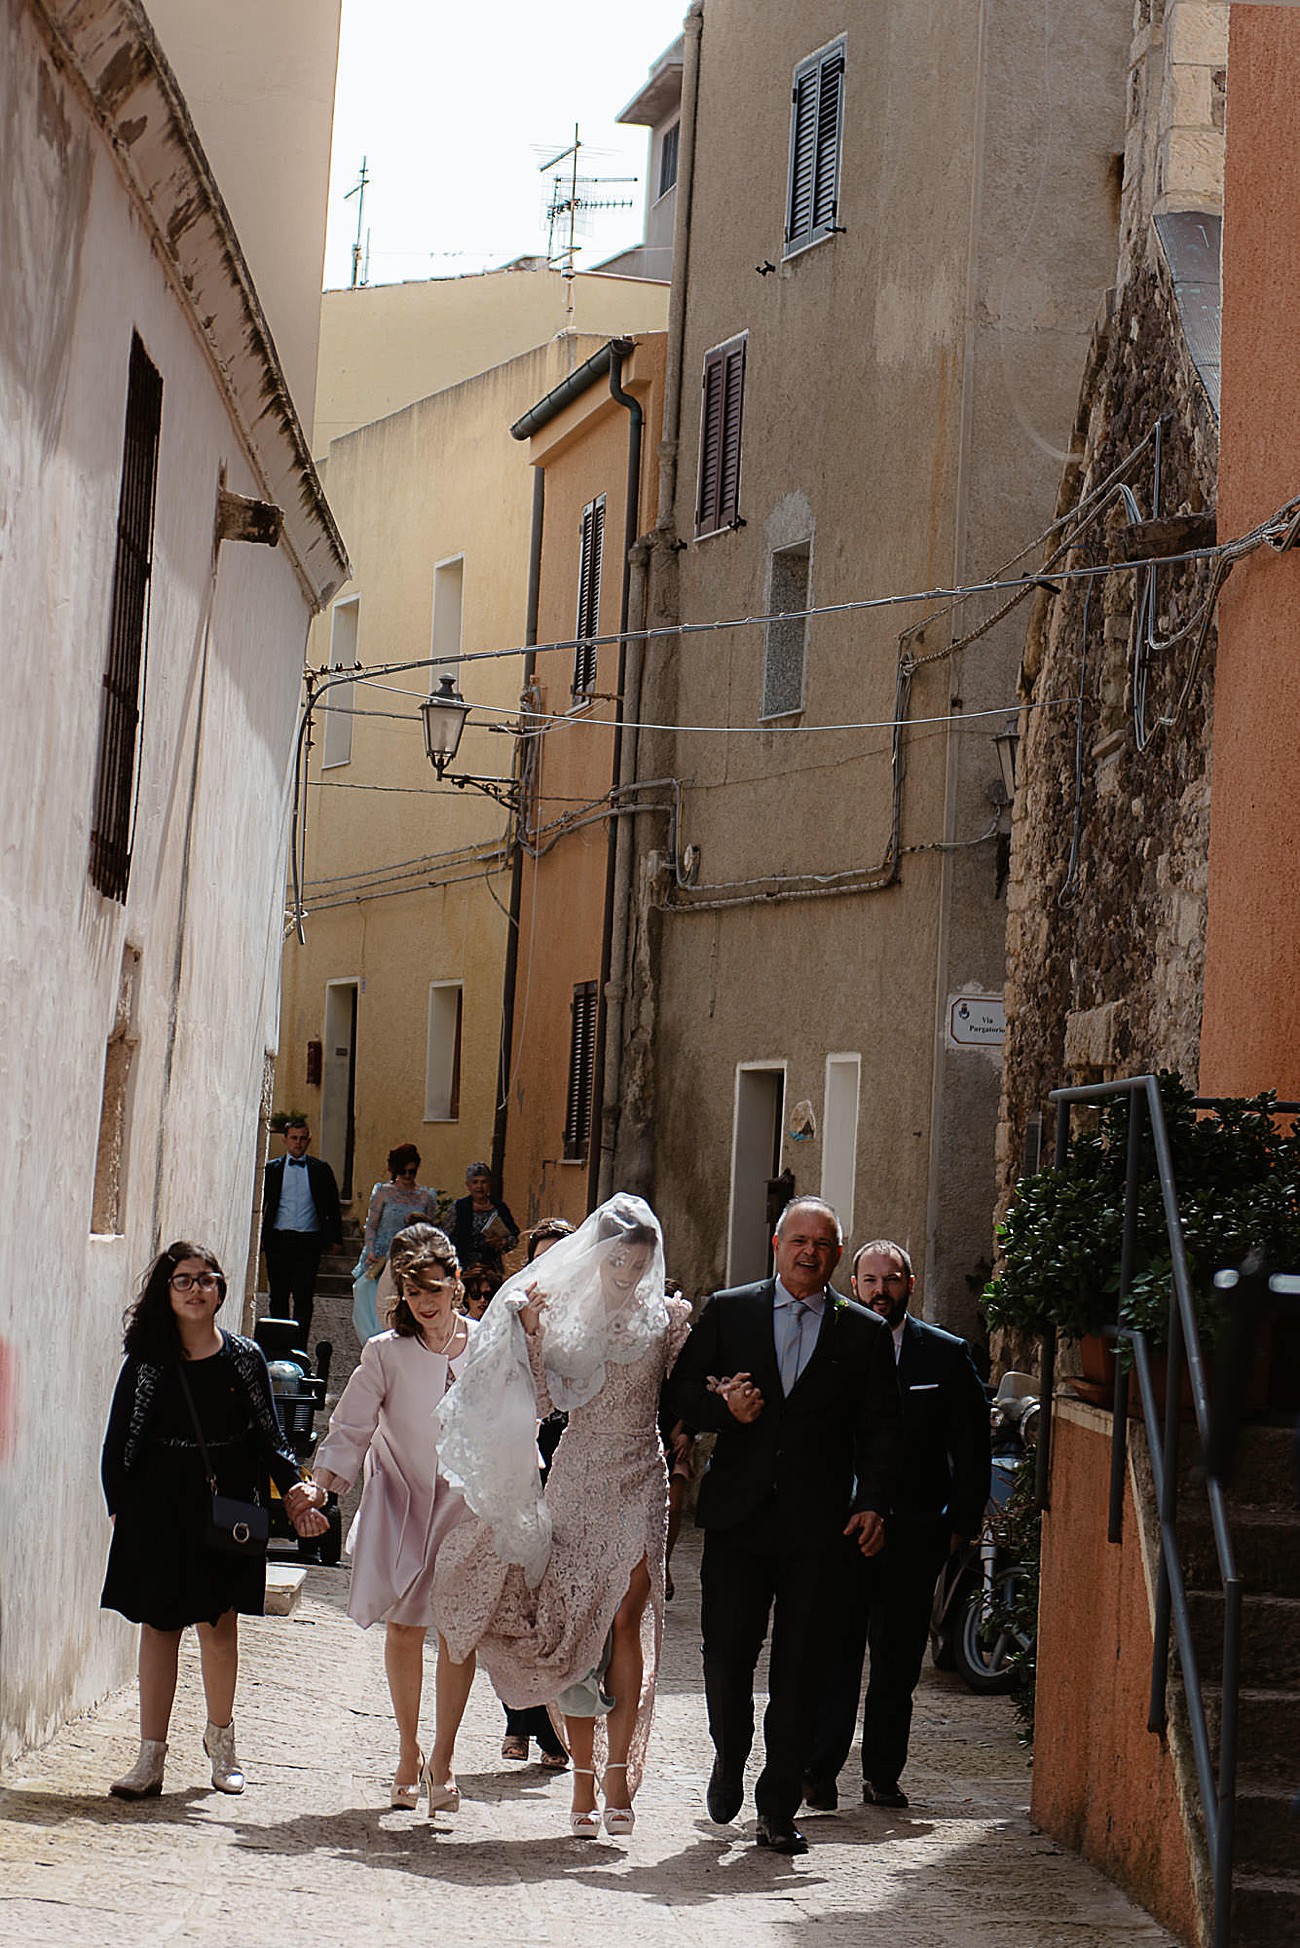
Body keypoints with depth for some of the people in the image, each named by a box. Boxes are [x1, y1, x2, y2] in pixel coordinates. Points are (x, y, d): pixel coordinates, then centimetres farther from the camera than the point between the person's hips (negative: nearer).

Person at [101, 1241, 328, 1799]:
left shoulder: (244, 1358, 4)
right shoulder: (148, 1361, 3)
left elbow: (269, 1436, 6)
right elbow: (119, 1442, 4)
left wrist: (294, 1487, -8)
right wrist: (119, 1506, -3)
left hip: (228, 1503, 0)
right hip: (159, 1504, 0)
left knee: (220, 1623, 4)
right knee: (159, 1625, 1)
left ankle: (220, 1737, 26)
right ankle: (150, 1756, 5)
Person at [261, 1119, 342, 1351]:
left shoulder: (320, 1169, 7)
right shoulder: (272, 1168, 9)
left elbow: (333, 1206, 10)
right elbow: (262, 1204, 9)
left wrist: (335, 1237, 4)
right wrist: (259, 1237, 3)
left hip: (309, 1241, -1)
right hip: (278, 1240, 1)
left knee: (304, 1297, -6)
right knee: (279, 1296, 7)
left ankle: (300, 1348, -4)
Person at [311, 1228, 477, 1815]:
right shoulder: (386, 1353, -3)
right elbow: (351, 1427, -4)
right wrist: (321, 1485, -17)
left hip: (468, 1505, 0)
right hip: (401, 1508, 0)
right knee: (402, 1629, 4)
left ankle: (441, 1761, -1)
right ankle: (408, 1754, 21)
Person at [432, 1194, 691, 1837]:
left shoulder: (666, 1318, 5)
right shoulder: (564, 1311, 6)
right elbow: (543, 1397, -2)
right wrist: (532, 1332, -10)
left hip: (640, 1479, -1)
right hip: (577, 1477, 1)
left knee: (625, 1616, -11)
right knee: (577, 1621, 0)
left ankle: (618, 1768, -8)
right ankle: (583, 1779, 5)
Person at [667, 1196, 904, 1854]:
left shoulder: (865, 1332, 7)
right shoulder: (727, 1312, 8)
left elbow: (881, 1428, 4)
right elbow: (683, 1393, 8)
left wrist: (873, 1503, -8)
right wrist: (726, 1408, -13)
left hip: (818, 1526, 0)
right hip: (738, 1515, 0)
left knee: (798, 1667, 2)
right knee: (726, 1653, 0)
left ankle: (778, 1808, 12)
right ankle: (729, 1759, 30)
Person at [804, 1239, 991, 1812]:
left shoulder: (947, 1355, 6)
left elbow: (972, 1447, 9)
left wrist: (960, 1522, 2)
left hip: (914, 1533, 1)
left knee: (898, 1658, 7)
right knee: (834, 1652, -7)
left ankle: (882, 1775, 16)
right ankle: (818, 1770, -5)